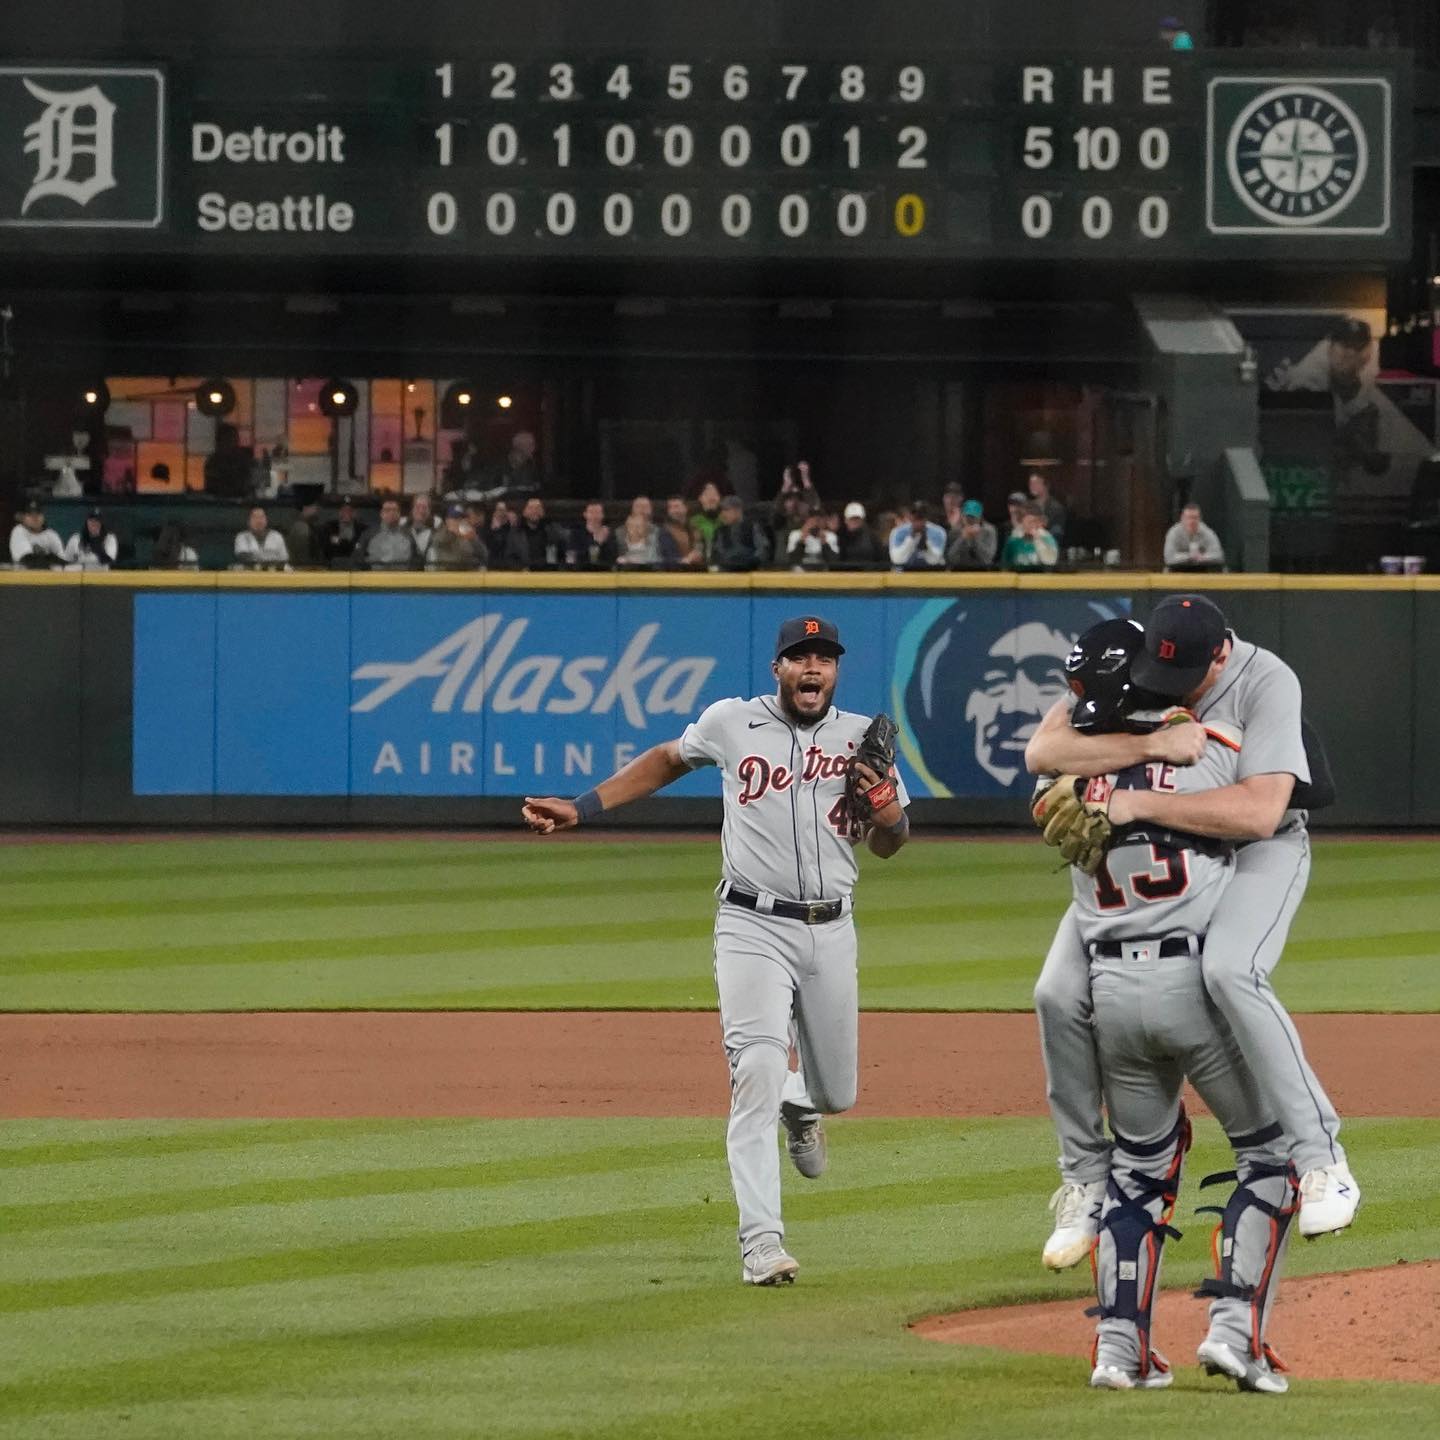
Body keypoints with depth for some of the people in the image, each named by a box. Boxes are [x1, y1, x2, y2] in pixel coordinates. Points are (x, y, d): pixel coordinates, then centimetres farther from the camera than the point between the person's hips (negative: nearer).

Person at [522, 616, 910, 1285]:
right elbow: (668, 759, 19)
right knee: (756, 1074, -19)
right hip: (754, 927, -3)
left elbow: (889, 845, 10)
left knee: (837, 1092, 13)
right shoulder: (731, 723, 1)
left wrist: (883, 802, -14)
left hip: (831, 929, 3)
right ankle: (761, 1240, -21)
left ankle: (799, 1105, 53)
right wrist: (581, 808, 14)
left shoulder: (861, 739, 5)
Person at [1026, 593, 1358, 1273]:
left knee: (1230, 970, -34)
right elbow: (1042, 751, -24)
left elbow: (1260, 809, -36)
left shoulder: (1266, 683, -26)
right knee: (1059, 994, -9)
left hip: (1257, 849, -5)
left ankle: (1320, 1159, -26)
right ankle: (1085, 1181, 9)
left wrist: (1138, 802, -38)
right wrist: (1153, 744, -36)